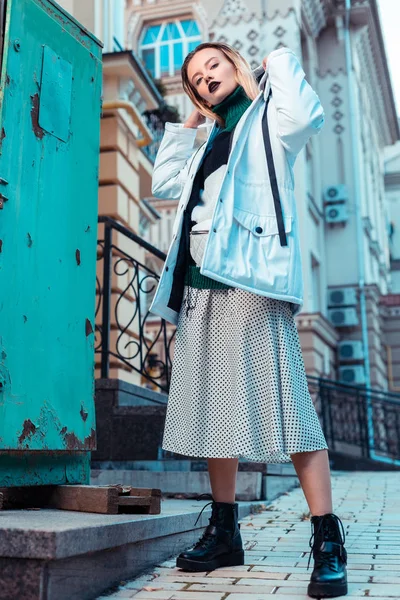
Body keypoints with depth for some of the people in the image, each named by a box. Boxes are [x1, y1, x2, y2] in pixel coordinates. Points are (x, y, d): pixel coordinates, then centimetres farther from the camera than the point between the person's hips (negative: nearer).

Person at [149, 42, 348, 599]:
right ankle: (224, 531, 14)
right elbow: (164, 183, 32)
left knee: (282, 402, -15)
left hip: (250, 280, -7)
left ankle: (328, 542, -10)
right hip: (201, 286, 8)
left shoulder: (267, 118, 11)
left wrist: (279, 63, 4)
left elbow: (305, 115, -12)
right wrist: (184, 126, 32)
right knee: (213, 407, 5)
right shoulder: (212, 143, 29)